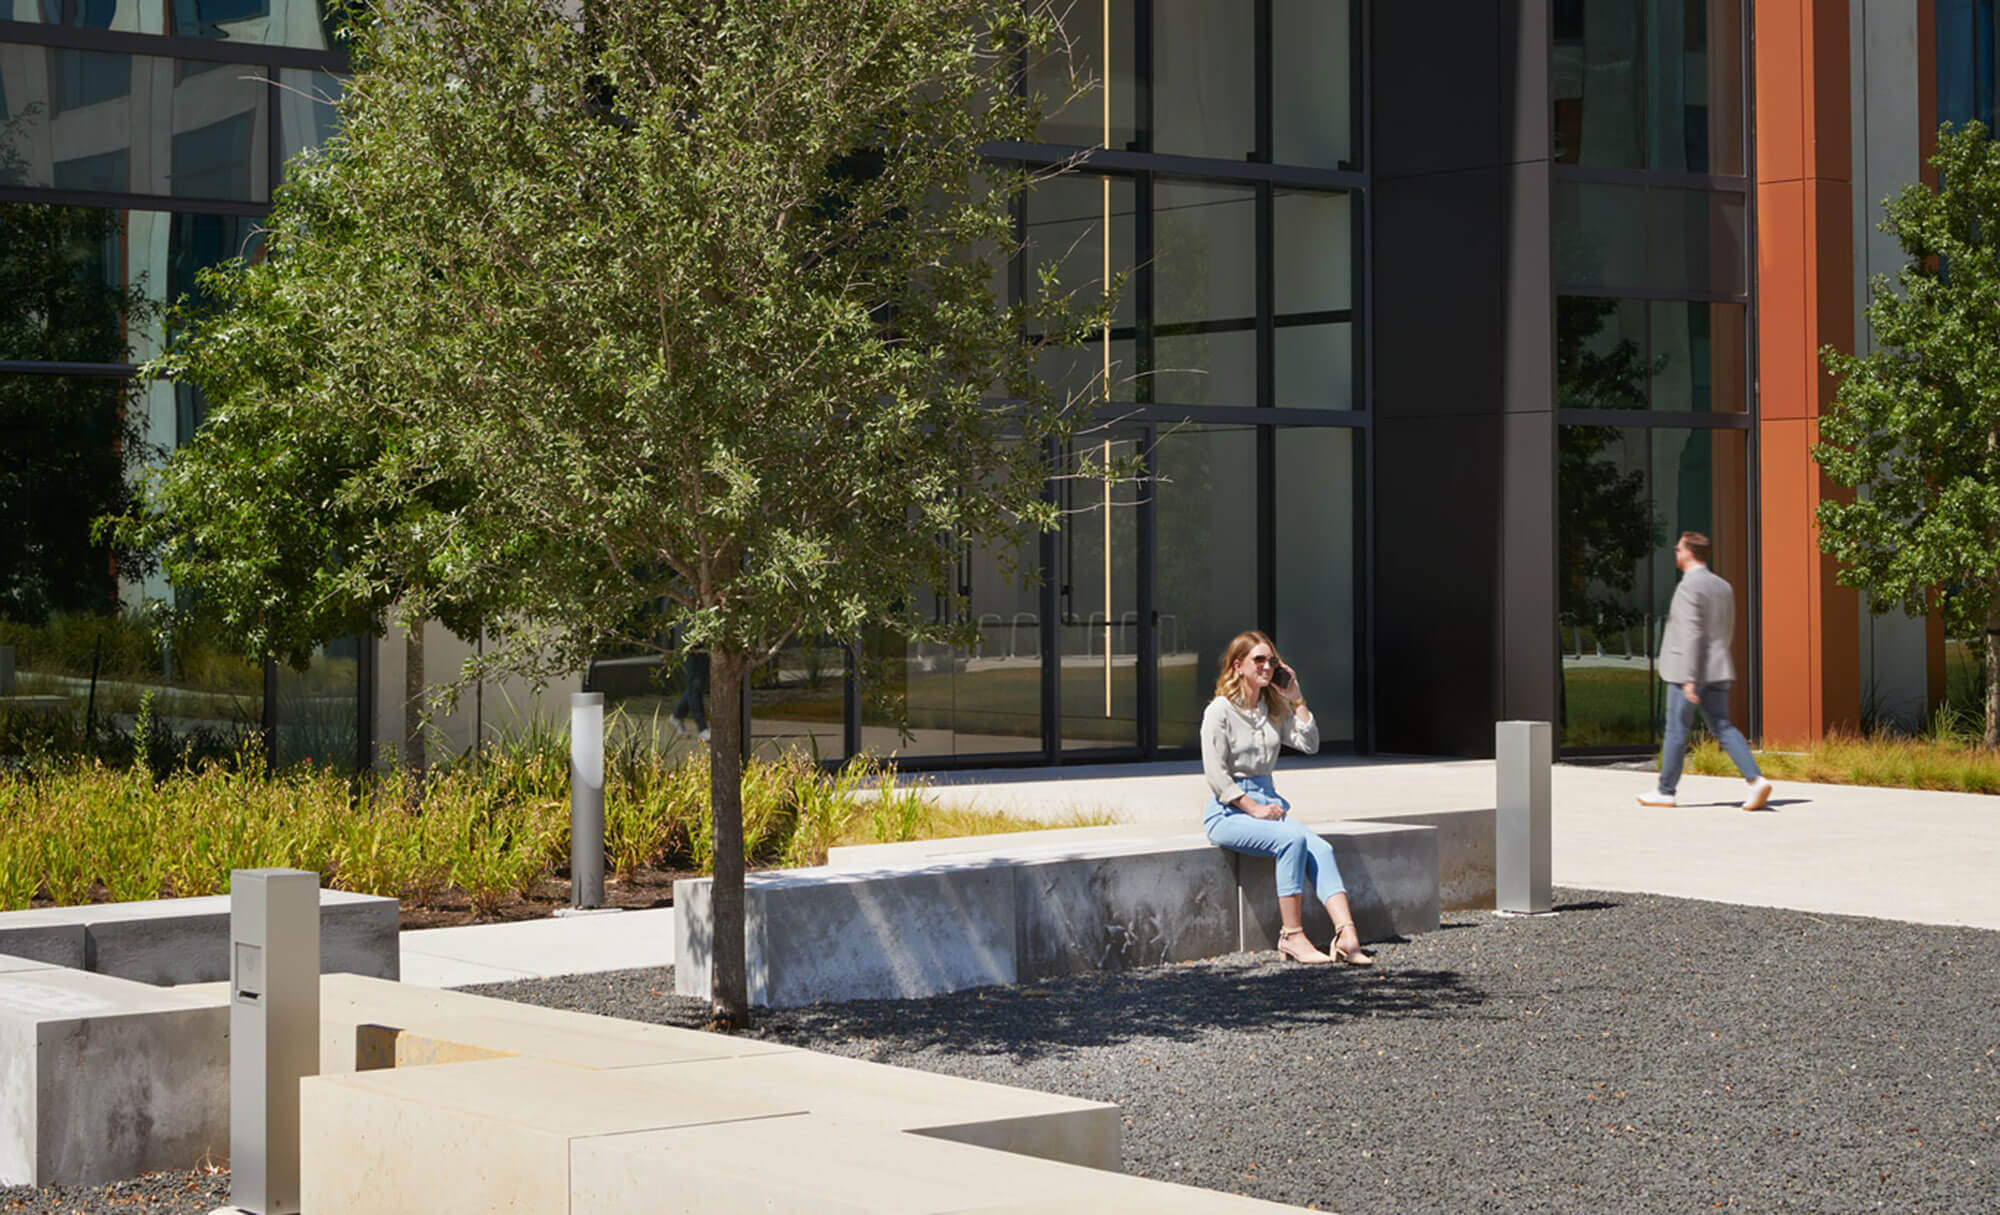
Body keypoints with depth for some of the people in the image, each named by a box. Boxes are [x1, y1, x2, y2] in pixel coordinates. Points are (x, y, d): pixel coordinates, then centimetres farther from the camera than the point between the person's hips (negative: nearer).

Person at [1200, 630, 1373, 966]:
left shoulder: (1274, 709, 15)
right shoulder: (1220, 711, -5)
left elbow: (1310, 744, 6)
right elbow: (1216, 775, -10)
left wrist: (1297, 699, 2)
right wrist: (1254, 809, -15)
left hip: (1268, 803, 6)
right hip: (1228, 813, -6)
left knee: (1320, 848, -22)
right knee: (1292, 839, -32)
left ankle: (1347, 935, -36)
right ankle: (1292, 937, -27)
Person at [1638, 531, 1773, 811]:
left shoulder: (1688, 587, -13)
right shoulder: (1723, 587, 12)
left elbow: (1692, 634, -20)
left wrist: (1689, 679, -21)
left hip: (1689, 672, -7)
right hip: (1717, 671, 7)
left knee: (1676, 730, 3)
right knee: (1722, 728, 4)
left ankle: (1665, 791, 13)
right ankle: (1756, 780, -12)